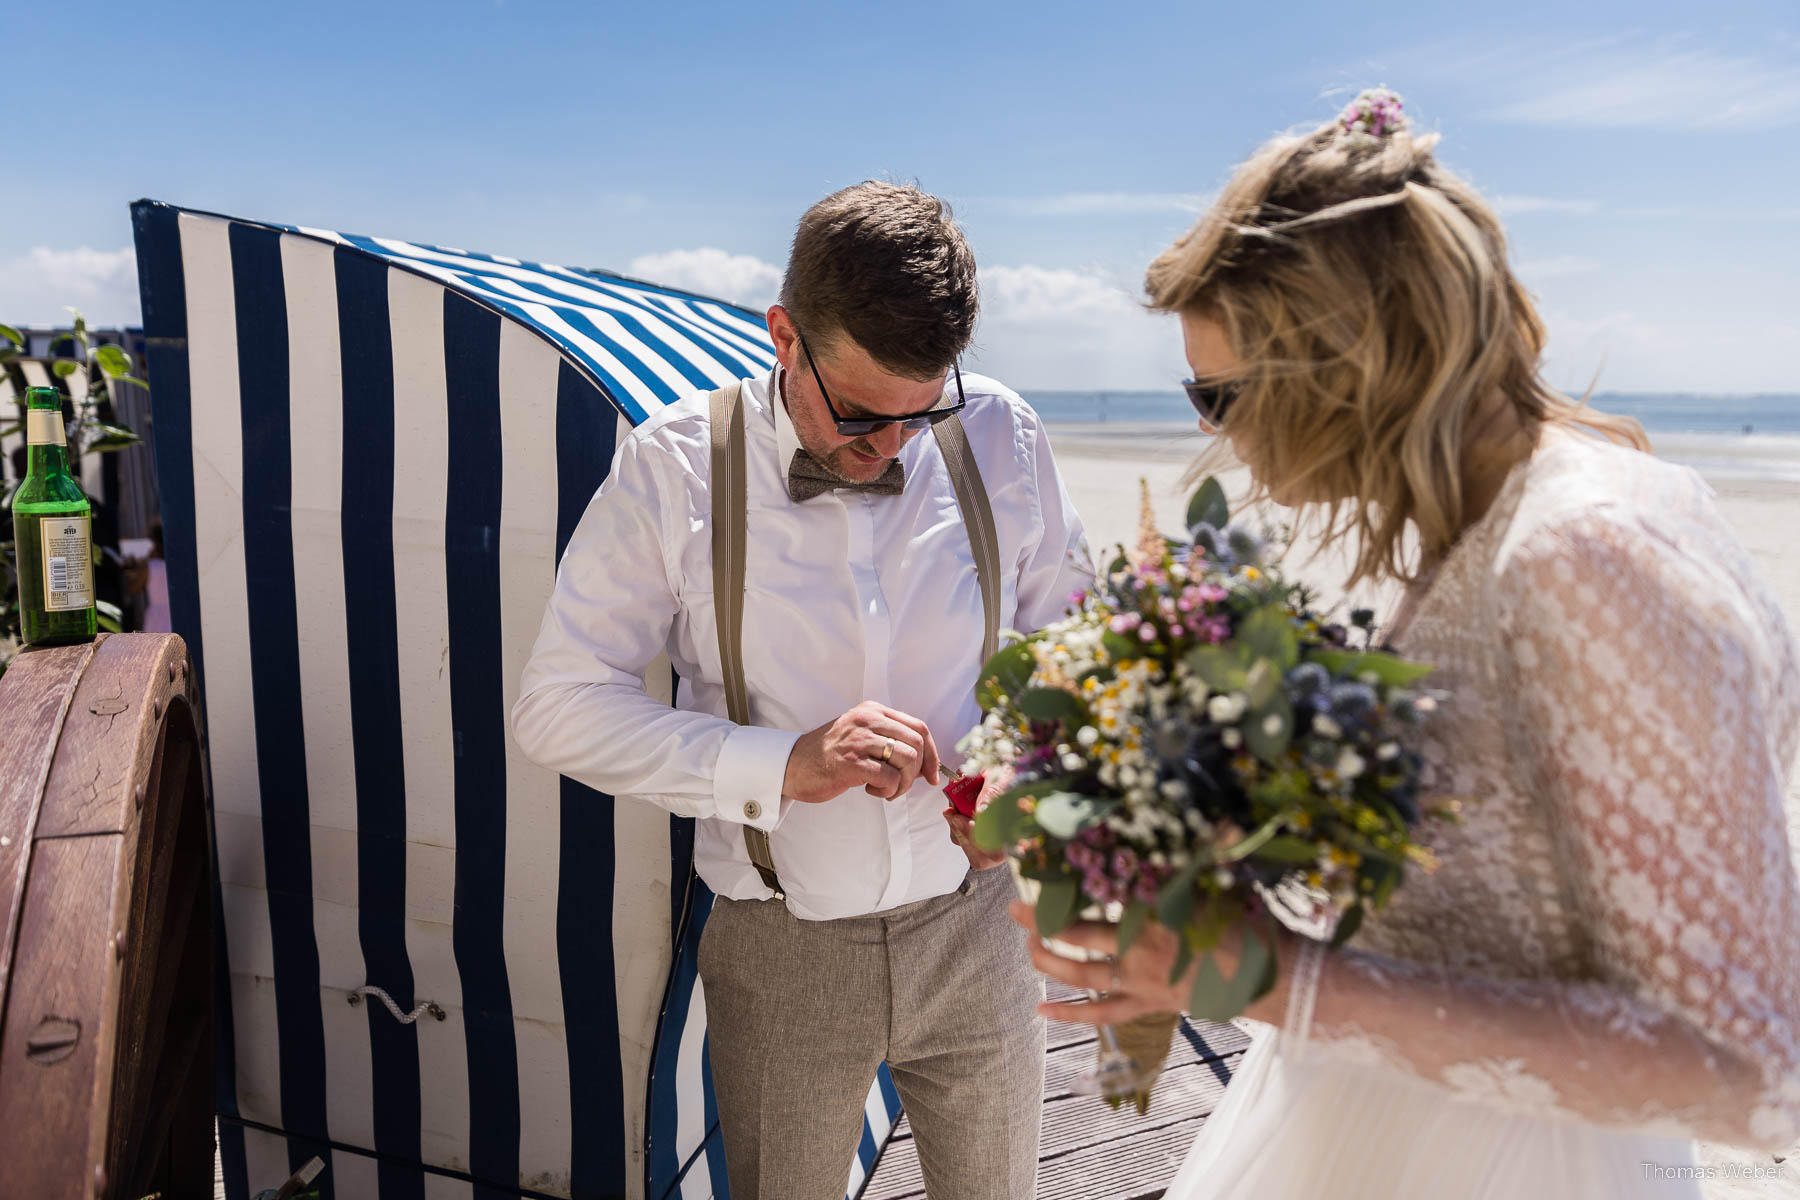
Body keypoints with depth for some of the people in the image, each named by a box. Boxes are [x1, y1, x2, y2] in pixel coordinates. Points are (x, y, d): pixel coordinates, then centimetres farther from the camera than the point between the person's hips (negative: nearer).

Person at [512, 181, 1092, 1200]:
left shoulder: (1002, 437, -7)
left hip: (974, 926, 2)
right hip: (781, 954, -1)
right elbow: (560, 705, -11)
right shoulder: (675, 467, -13)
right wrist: (779, 764, -22)